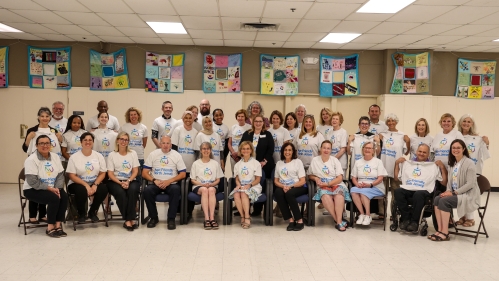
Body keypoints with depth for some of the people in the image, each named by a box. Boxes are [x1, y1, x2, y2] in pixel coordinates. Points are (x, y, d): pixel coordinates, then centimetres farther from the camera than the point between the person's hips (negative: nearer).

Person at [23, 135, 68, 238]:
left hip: (52, 189, 6)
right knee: (54, 198, -30)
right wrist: (50, 188, -22)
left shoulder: (55, 157, 5)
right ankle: (50, 228, -16)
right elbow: (32, 182, -20)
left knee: (64, 196, -24)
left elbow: (60, 175, 2)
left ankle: (58, 225, -14)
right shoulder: (31, 160, -14)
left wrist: (57, 188, -15)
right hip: (33, 190, -5)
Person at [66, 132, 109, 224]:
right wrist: (86, 185, -21)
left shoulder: (99, 156, 4)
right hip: (78, 184, -2)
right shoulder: (74, 157, -4)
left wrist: (95, 185, -17)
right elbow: (72, 176, -9)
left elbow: (102, 173, 1)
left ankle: (92, 212, -1)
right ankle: (81, 214, -5)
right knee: (81, 190, -37)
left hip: (94, 184, 3)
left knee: (103, 189, -29)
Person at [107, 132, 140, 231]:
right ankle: (129, 220, -26)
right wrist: (120, 183, -16)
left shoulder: (133, 153, 10)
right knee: (120, 192, -34)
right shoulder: (112, 155, 5)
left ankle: (128, 220, -29)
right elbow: (110, 173, -1)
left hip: (131, 181, 1)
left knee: (133, 190, -33)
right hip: (115, 181, -1)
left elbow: (135, 171, 4)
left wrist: (128, 181, -14)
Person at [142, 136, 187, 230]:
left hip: (171, 184, -1)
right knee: (147, 190, -30)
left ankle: (171, 219, -22)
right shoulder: (153, 154, 9)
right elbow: (144, 173, 5)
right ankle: (153, 218, -10)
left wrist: (169, 181, -14)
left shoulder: (176, 155, 6)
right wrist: (154, 180, -13)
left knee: (176, 189, -35)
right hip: (156, 184, 1)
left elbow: (183, 174, -1)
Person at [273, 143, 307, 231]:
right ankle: (291, 220, -28)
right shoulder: (279, 163, 18)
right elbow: (276, 181, 12)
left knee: (289, 193, -36)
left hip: (298, 187, -3)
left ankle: (299, 220, -24)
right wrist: (283, 186, -10)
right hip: (283, 187, 3)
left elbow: (302, 181, 0)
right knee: (278, 192, -32)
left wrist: (290, 186, -16)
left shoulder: (298, 162, 8)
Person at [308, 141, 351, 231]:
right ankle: (339, 221, -32)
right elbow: (310, 175, 18)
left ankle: (339, 222, -36)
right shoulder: (315, 160, 11)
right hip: (323, 186, 0)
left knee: (339, 194, -37)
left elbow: (340, 178, 1)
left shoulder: (335, 160, 8)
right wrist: (316, 178, -4)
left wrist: (327, 184, -12)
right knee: (325, 196, -37)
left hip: (336, 184, 0)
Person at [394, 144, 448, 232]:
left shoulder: (434, 166, 21)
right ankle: (406, 218, -20)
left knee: (418, 194, -39)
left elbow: (444, 183, 15)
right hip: (407, 189, 2)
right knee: (397, 191, -33)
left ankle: (414, 222, -24)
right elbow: (397, 178, 28)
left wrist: (442, 167, 7)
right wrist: (397, 163, 21)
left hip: (423, 191, -2)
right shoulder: (407, 163, 28)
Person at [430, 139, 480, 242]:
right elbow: (450, 181, 15)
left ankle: (445, 233, -22)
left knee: (444, 201, -27)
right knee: (436, 199, -19)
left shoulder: (469, 163, -11)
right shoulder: (452, 163, 13)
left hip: (468, 195, -7)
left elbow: (470, 184, -17)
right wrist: (448, 191, -6)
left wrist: (453, 193, -19)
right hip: (455, 194, 7)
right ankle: (440, 230, -19)